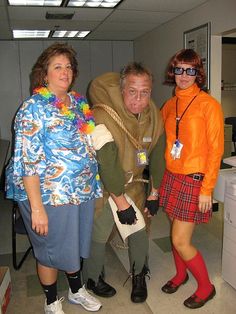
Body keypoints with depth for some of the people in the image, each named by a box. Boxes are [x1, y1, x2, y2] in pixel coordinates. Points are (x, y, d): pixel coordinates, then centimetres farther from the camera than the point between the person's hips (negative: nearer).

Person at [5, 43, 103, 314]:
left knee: (76, 244, 22)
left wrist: (94, 184, 14)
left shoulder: (80, 103, 7)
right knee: (51, 249, 12)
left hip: (83, 191, 7)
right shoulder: (34, 107, -15)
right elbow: (27, 161, -19)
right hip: (49, 195, -6)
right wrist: (37, 208, -22)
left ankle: (76, 290, 48)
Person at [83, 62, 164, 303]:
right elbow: (107, 165, -28)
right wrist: (121, 203, -20)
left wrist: (154, 193, 3)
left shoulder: (153, 115, -10)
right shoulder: (102, 116, -30)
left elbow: (156, 154, 0)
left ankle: (139, 276, 34)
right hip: (102, 184, -5)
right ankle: (93, 279, 30)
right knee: (98, 234, 2)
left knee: (139, 229, 8)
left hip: (133, 181, 5)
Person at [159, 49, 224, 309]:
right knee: (176, 232, 17)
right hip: (171, 177, 6)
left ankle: (205, 287, 23)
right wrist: (160, 177, 8)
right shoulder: (169, 105, 9)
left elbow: (215, 150, -11)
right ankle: (180, 274, 42)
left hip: (194, 180, -5)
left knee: (180, 241, -2)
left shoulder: (208, 104, -9)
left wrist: (207, 189, -14)